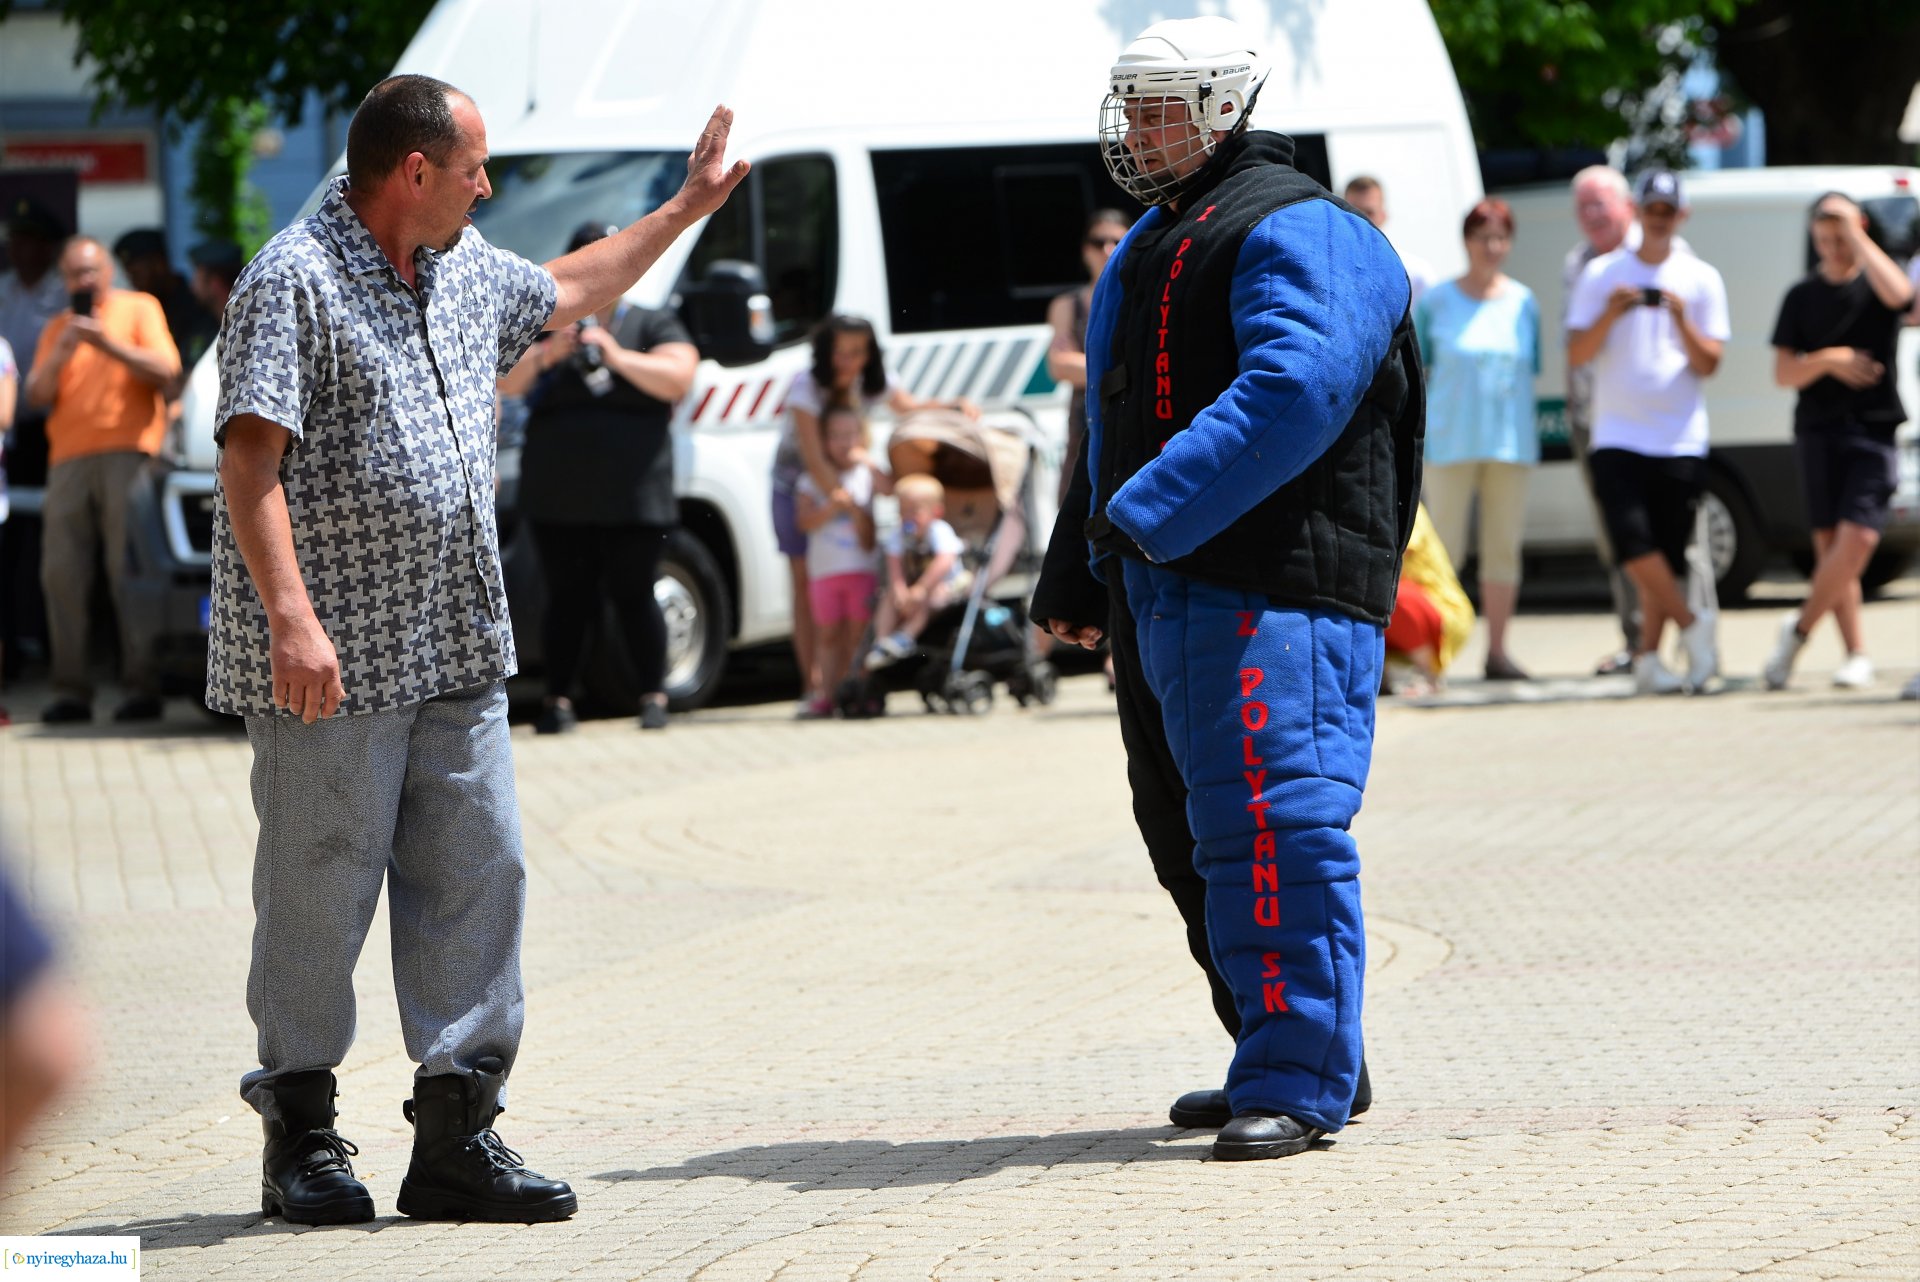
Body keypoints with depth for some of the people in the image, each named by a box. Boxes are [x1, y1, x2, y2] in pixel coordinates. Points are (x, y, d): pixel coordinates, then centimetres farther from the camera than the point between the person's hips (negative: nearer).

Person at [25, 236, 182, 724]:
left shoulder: (139, 309, 10)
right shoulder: (56, 328, 22)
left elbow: (165, 372, -3)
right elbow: (37, 396, 12)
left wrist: (107, 343, -11)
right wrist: (61, 353, -5)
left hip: (127, 450, -5)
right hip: (68, 458, 5)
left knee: (129, 570, -12)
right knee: (61, 574, -4)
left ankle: (143, 685, -12)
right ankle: (71, 689, -2)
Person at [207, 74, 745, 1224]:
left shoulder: (467, 272, 16)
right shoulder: (295, 281, -10)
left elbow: (565, 292, 39)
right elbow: (251, 459, -18)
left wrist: (687, 209, 42)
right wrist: (289, 613, -27)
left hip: (459, 654, 8)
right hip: (331, 659, -8)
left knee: (479, 872, 2)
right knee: (321, 891, -1)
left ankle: (458, 1137, 5)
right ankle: (302, 1137, 11)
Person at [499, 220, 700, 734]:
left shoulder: (654, 326, 10)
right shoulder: (548, 326, 14)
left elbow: (678, 377, -7)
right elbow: (506, 382, 1)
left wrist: (617, 357, -19)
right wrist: (545, 354, -19)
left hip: (633, 493, -2)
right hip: (558, 495, 2)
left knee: (634, 594, -3)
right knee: (568, 598, 1)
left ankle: (653, 696, 4)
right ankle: (558, 699, 4)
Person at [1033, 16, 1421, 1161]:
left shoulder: (1296, 234, -9)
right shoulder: (1149, 250, 24)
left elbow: (1290, 393, -24)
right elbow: (1113, 426, 32)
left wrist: (1146, 516, -27)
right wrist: (1076, 569, 26)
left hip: (1272, 587, -11)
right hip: (1161, 592, 11)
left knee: (1269, 826, -16)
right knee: (1188, 830, 14)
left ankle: (1298, 1083, -15)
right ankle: (1309, 1060, 23)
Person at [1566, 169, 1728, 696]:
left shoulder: (1701, 279, 7)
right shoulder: (1601, 274, 7)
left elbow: (1708, 364, 2)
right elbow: (1577, 353, 2)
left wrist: (1681, 319, -14)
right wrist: (1610, 314, -15)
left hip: (1681, 440, 1)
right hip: (1618, 437, 0)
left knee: (1668, 557, -1)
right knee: (1633, 539, -17)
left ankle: (1648, 657, 8)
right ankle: (1692, 624, -1)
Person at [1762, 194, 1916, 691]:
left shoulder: (1874, 282, 5)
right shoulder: (1803, 296, 11)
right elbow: (1784, 373, 7)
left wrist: (1856, 233, -16)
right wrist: (1827, 360, -12)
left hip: (1874, 430, -2)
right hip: (1820, 430, 2)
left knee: (1858, 538, -15)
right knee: (1830, 545, 0)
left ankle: (1799, 628, 0)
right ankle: (1856, 655, 5)